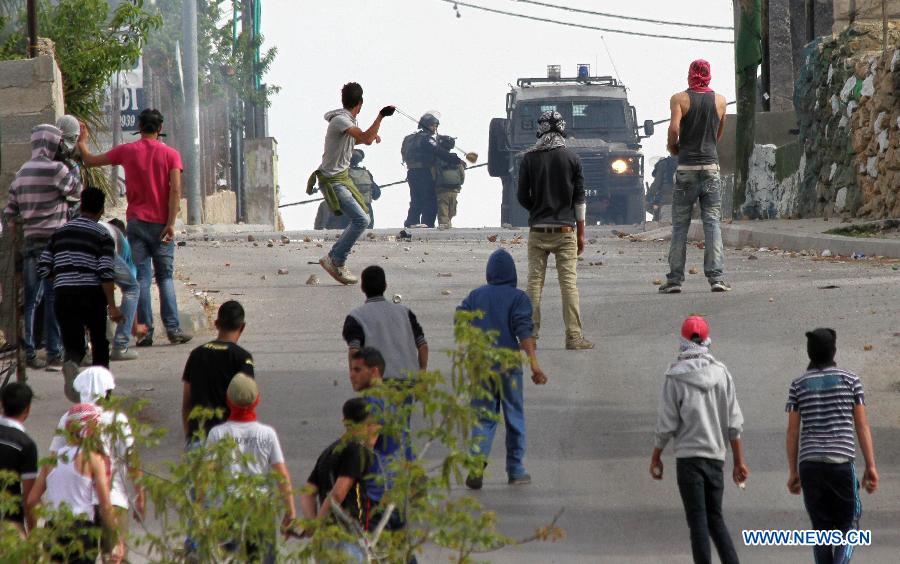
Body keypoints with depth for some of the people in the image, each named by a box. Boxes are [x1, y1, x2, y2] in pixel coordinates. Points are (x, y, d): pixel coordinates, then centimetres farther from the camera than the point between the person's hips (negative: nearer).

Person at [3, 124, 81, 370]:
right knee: (55, 299, -6)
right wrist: (74, 171, 19)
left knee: (31, 299, 9)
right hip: (54, 241, -7)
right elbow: (77, 190, 4)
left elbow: (9, 213, 14)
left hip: (30, 241, 7)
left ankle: (29, 352, 10)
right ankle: (55, 353, -9)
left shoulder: (22, 173, 12)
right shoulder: (56, 169, -9)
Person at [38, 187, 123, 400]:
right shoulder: (102, 235, -2)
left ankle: (71, 363, -30)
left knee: (73, 343, 4)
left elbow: (43, 268, 10)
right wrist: (112, 306, -11)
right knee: (99, 342, 16)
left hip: (63, 295, 2)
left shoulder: (60, 232, 11)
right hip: (91, 294, -2)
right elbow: (106, 272, -12)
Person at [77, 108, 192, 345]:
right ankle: (173, 329, -5)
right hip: (161, 223, 0)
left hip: (136, 221, 0)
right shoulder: (170, 154, 0)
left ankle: (145, 332, -6)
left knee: (141, 278, 0)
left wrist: (82, 142, 31)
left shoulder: (126, 151, 2)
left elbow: (90, 160, 12)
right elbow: (175, 190, -10)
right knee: (165, 277, 4)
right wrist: (171, 223, -12)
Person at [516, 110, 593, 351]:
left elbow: (522, 197, 2)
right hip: (565, 229, -1)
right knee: (569, 282, -1)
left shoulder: (529, 159, -2)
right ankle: (574, 337, -5)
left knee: (535, 281, 6)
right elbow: (579, 198, 0)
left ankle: (530, 334, 4)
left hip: (538, 229, 1)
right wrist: (581, 233, 7)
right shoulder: (571, 158, -2)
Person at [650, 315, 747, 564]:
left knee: (697, 520, -2)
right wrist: (739, 461, 11)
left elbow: (667, 424, -6)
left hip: (688, 456, -4)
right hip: (716, 455, 4)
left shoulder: (675, 377, -7)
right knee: (715, 518, 14)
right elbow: (734, 423, 4)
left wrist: (656, 458, 7)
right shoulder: (721, 373, 2)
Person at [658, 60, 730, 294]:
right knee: (712, 222, 2)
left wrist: (673, 148, 1)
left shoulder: (680, 99, -2)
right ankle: (716, 277, -7)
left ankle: (675, 279, 1)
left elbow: (674, 128, -15)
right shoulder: (719, 101, 6)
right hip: (711, 165, 2)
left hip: (686, 168, -2)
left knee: (680, 225, 4)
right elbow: (719, 135, 14)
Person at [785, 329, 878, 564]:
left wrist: (793, 473, 11)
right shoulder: (850, 380, 2)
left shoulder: (798, 385, 6)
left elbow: (792, 431, 5)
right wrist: (871, 467, 3)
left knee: (821, 527, 11)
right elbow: (862, 426, 1)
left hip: (810, 464, 2)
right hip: (841, 461, -2)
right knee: (848, 526, 6)